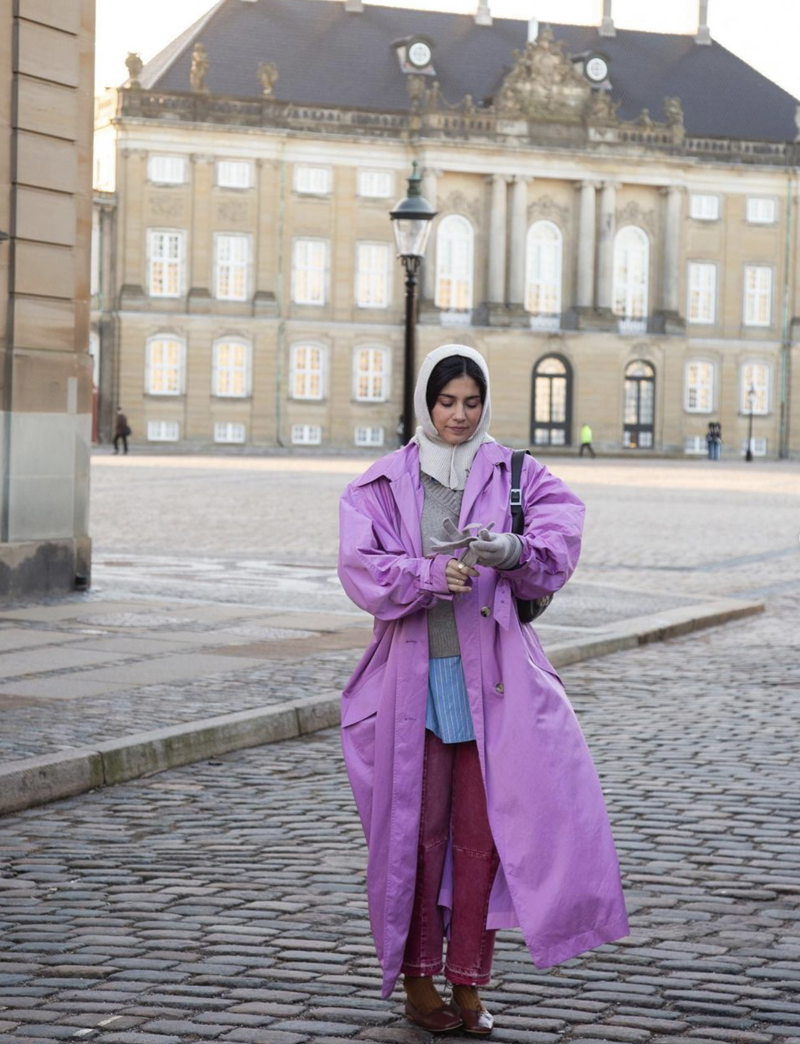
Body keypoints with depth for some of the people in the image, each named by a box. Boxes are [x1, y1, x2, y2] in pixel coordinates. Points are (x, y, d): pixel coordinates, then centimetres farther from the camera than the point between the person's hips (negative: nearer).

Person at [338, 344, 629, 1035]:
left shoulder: (517, 477, 8)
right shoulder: (383, 484, 7)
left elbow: (558, 547, -6)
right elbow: (363, 567, -5)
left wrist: (508, 550, -26)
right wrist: (431, 576, -22)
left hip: (493, 674, 0)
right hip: (414, 674, 0)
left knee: (483, 829, -1)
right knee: (418, 827, 4)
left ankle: (469, 983, 8)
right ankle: (417, 979, 16)